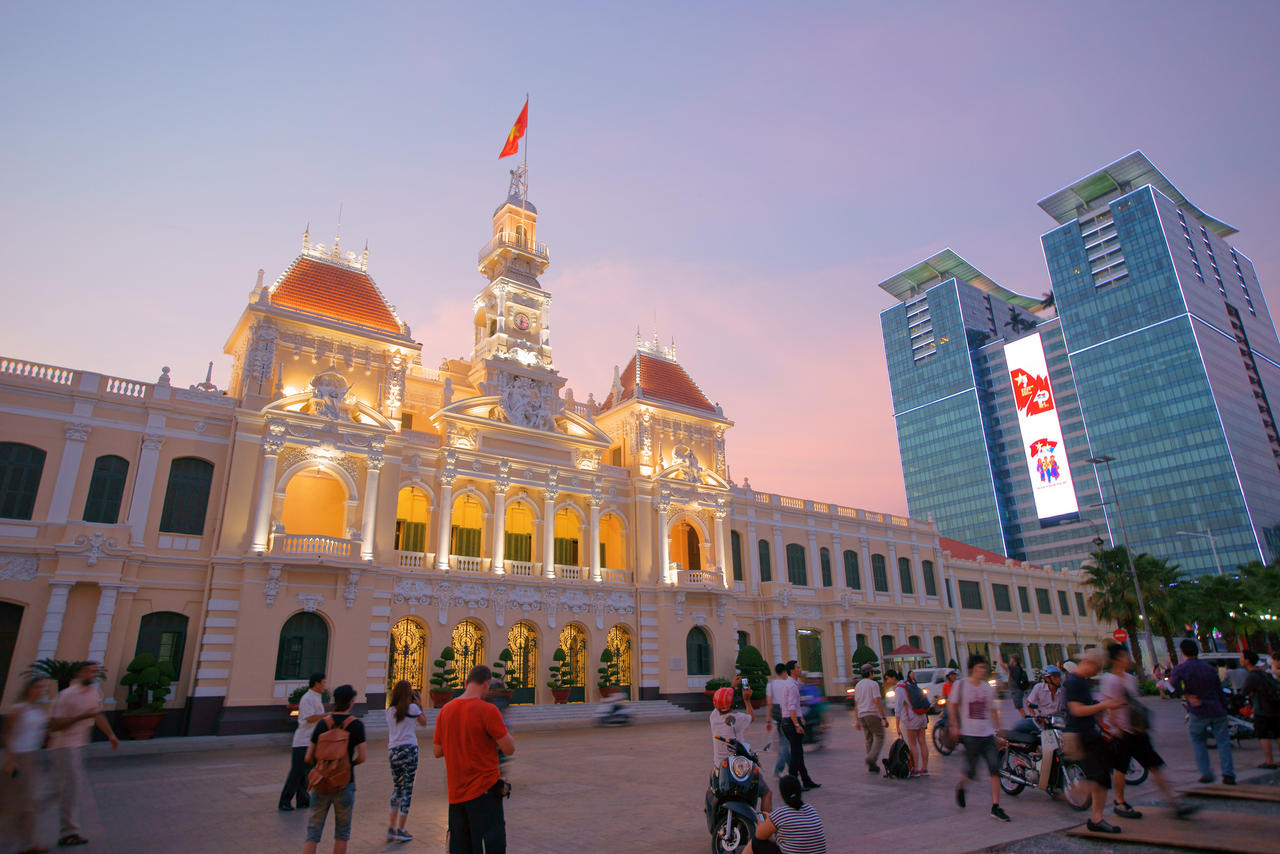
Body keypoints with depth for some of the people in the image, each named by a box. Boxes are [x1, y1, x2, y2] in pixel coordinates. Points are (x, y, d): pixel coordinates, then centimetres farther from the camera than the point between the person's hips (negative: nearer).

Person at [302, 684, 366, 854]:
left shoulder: (323, 723, -1)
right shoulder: (356, 724, -8)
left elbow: (308, 758, 1)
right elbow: (361, 757, -9)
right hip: (344, 783, -2)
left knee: (313, 831, 11)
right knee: (342, 832, 14)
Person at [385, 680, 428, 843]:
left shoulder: (389, 710, 8)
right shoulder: (412, 708, -5)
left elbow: (389, 733, 18)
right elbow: (424, 723, 10)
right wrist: (420, 705, 15)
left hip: (393, 750, 5)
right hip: (409, 749, -5)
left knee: (396, 787, 16)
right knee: (407, 788, 2)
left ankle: (391, 828, 14)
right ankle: (400, 831, 4)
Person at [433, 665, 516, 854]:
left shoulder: (445, 710, 3)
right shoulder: (488, 710, -16)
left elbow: (437, 752, 11)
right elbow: (509, 749, -13)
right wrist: (505, 732, 5)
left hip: (455, 793, 6)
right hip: (484, 789, -6)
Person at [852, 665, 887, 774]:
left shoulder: (858, 685, 14)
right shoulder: (873, 684, -8)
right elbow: (877, 702, -17)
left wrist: (857, 721, 18)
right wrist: (884, 718, -15)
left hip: (862, 716, 7)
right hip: (873, 714, -7)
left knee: (869, 740, 12)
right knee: (879, 737, 0)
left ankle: (872, 765, 11)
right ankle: (872, 758, -17)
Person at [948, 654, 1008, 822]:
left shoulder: (988, 688, 8)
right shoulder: (961, 685, -6)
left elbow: (993, 710, 16)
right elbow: (952, 705, 0)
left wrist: (998, 729, 12)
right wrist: (955, 726, -6)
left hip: (987, 734, 4)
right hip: (969, 734, -4)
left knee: (995, 768, -5)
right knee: (971, 771, 1)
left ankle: (995, 807, 3)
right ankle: (960, 786, 34)